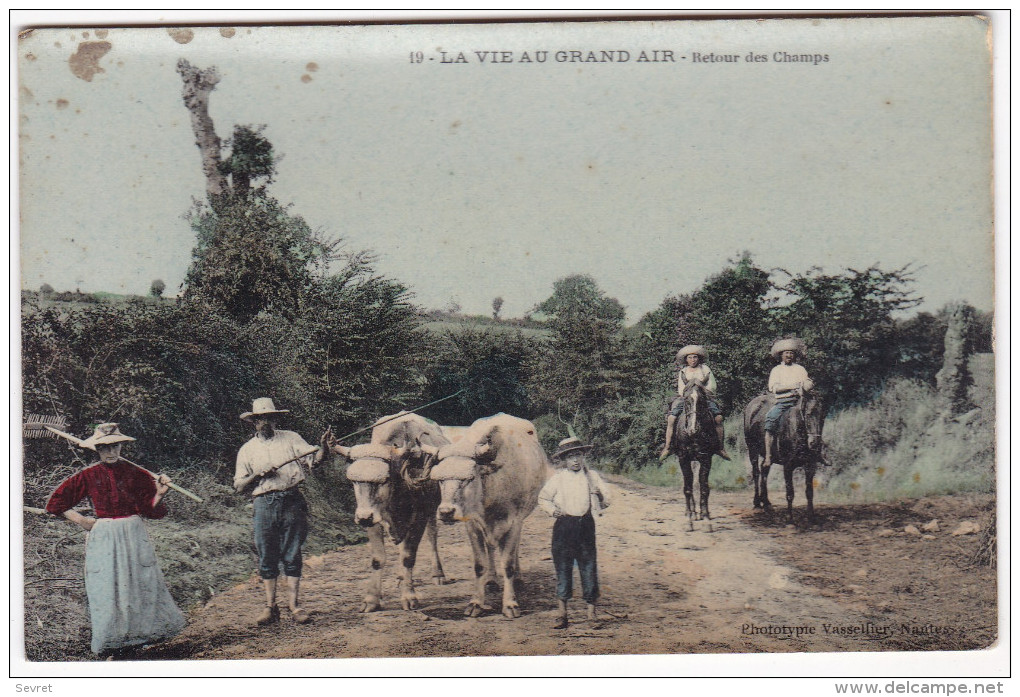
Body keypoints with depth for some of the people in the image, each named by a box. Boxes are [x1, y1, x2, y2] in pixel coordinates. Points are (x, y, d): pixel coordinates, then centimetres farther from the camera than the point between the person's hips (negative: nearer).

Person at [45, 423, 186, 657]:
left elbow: (149, 509, 4)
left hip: (134, 534, 1)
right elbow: (56, 502, 8)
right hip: (103, 538, 0)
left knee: (141, 583, 0)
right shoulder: (88, 476, 1)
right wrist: (80, 520, 1)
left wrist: (160, 493, -14)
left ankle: (143, 633, 14)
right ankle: (111, 641, 9)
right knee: (107, 587, -1)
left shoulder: (135, 473, 2)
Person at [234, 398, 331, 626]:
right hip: (264, 503, 1)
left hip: (292, 502, -1)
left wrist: (323, 447, -19)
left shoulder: (290, 438, 12)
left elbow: (313, 460, 2)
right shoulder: (247, 450, 14)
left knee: (292, 556, 0)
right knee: (267, 557, 1)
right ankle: (270, 607, 7)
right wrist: (258, 474, -7)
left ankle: (294, 605, 3)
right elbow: (239, 487, 11)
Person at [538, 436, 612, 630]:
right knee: (563, 568, 3)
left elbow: (606, 497, 13)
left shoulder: (592, 476, 6)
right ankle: (562, 613, 13)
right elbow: (543, 498, 10)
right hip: (564, 525, -1)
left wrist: (601, 501, -3)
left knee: (589, 568, 0)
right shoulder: (557, 479, 2)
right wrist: (552, 509, -3)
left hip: (586, 525, 1)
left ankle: (591, 614, 9)